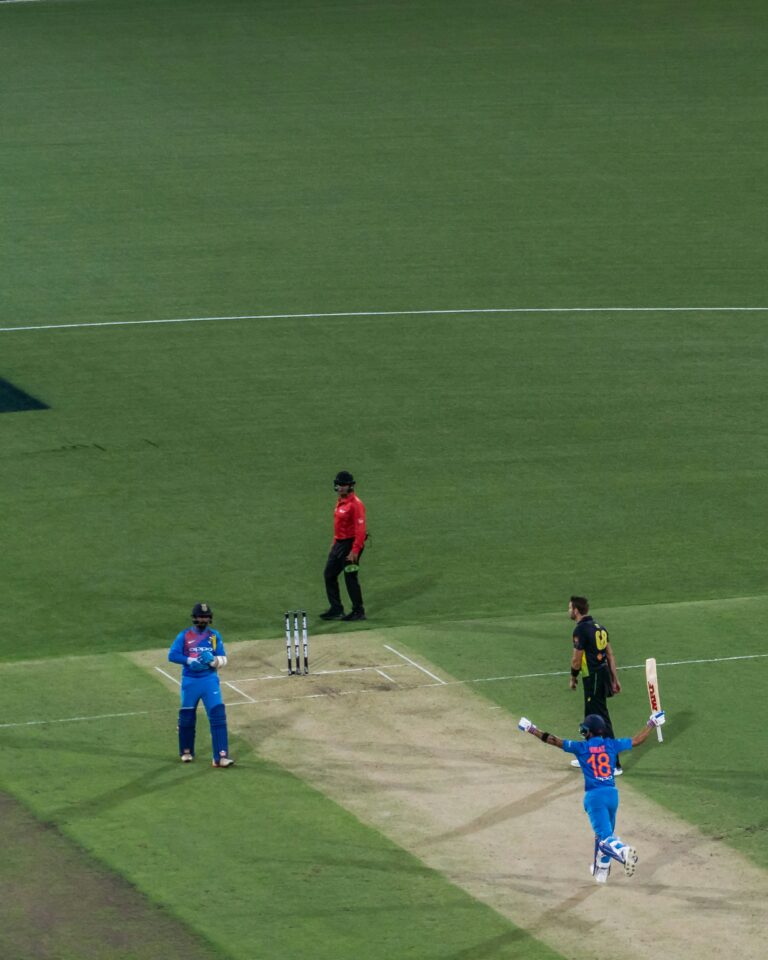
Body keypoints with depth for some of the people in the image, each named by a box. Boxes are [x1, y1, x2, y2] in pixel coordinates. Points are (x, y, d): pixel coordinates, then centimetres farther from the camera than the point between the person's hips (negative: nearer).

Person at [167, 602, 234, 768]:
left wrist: (212, 660, -19)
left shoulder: (214, 635, 5)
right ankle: (186, 751, 31)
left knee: (218, 714, -12)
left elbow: (223, 659, 3)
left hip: (210, 679, 0)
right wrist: (190, 661, -22)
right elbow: (172, 655, -10)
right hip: (190, 681, 0)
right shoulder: (185, 635, -1)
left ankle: (221, 756, -15)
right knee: (187, 716, 8)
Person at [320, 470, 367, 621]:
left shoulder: (355, 504, -18)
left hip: (350, 544, -10)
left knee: (350, 578, -4)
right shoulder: (340, 501, 12)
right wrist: (334, 543, 20)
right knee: (329, 574, 12)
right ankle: (336, 610, 18)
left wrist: (355, 551, -25)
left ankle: (358, 612, 7)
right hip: (339, 543, 10)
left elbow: (360, 529, -22)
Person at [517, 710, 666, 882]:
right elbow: (637, 740, 17)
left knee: (605, 837, -14)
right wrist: (651, 724, 31)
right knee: (605, 832, 23)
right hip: (612, 794, 4)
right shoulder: (612, 745, 7)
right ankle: (601, 870, 34)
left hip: (594, 796, -4)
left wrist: (532, 730, 10)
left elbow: (554, 740, 1)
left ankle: (624, 851, -45)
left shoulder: (582, 747, -1)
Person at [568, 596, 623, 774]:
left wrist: (573, 678, 3)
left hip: (593, 678, -10)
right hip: (604, 673, 10)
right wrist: (615, 679, 15)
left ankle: (614, 765, -9)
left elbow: (576, 660, -14)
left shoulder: (581, 629, -15)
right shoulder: (598, 626, 12)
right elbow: (610, 655, 13)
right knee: (590, 717, 22)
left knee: (601, 720, -8)